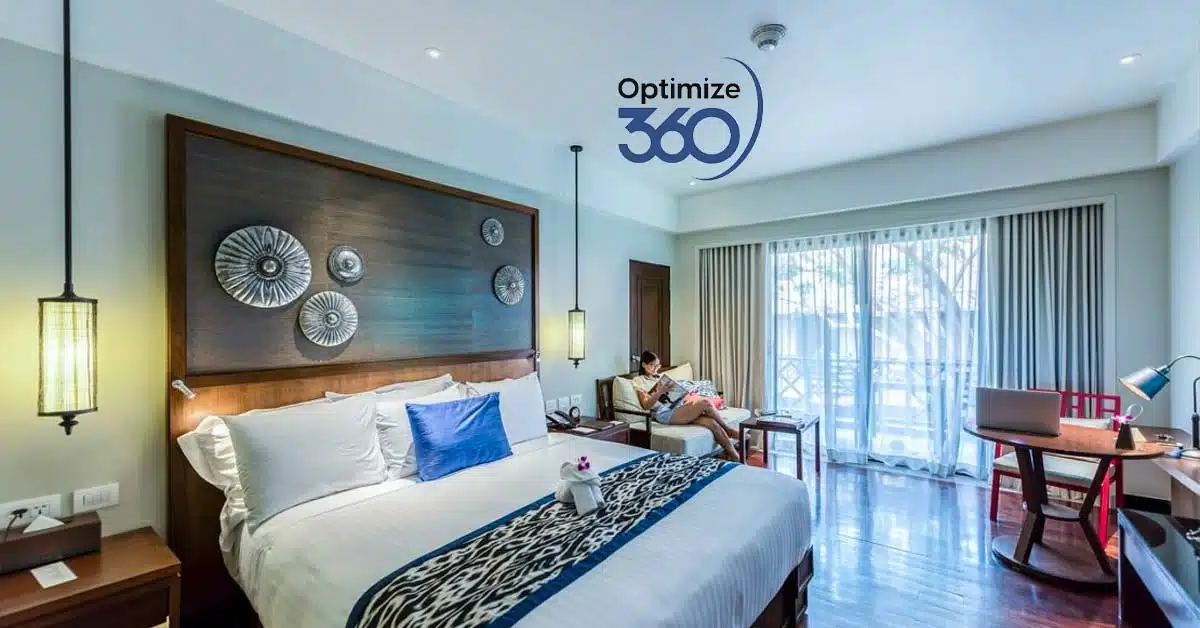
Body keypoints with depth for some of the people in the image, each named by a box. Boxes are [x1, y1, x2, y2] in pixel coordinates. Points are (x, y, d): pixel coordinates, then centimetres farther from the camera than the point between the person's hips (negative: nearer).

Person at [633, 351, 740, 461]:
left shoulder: (660, 377, 25)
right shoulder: (638, 380, 4)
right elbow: (646, 405, -7)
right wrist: (659, 393, -23)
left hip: (677, 408, 7)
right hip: (665, 414, -7)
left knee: (711, 422, -20)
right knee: (706, 403, -22)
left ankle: (735, 456, -15)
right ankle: (729, 430, -2)